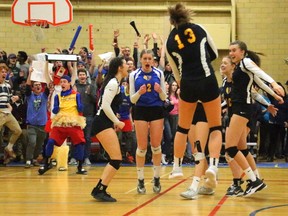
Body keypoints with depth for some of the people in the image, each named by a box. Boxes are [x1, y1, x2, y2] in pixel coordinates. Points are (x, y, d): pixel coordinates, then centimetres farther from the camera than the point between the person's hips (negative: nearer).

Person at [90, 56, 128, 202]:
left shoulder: (115, 83, 17)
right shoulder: (113, 83, -12)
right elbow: (105, 106, -20)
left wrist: (115, 122, 17)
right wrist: (117, 122, -11)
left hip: (105, 123, 10)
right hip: (103, 124, -10)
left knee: (115, 160, 11)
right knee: (117, 159, -13)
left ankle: (99, 190, 13)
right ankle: (100, 190, -13)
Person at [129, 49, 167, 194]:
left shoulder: (159, 74, 4)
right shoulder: (134, 75, 2)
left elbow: (164, 98, 6)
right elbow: (132, 99, 1)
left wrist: (160, 91, -15)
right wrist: (139, 92, -19)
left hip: (157, 111, 1)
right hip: (141, 111, -1)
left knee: (156, 146, 1)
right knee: (142, 147, -1)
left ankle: (156, 179, 12)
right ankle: (140, 181, 7)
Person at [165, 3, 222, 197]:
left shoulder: (170, 41, 5)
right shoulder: (199, 29, 2)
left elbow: (177, 73, 11)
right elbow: (215, 54, 13)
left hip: (187, 85, 1)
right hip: (208, 81, -1)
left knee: (183, 128, 18)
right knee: (216, 128, 7)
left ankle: (177, 167, 21)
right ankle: (213, 165, -12)